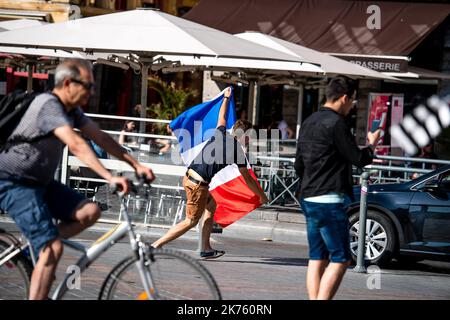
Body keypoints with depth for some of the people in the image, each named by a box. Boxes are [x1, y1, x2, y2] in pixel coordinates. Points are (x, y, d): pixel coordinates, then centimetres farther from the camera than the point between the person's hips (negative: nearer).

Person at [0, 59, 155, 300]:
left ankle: (36, 248, 5)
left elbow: (101, 138, 9)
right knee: (53, 249, -19)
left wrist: (136, 165, 1)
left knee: (90, 212, -7)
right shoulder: (49, 105, -22)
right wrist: (110, 178, -40)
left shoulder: (72, 110, 8)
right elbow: (76, 145, -33)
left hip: (39, 181, 9)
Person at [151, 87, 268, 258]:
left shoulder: (221, 134, 12)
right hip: (199, 183, -9)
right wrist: (262, 196, 18)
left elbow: (222, 117, 36)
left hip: (189, 176, 9)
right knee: (191, 221, -1)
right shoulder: (238, 151, -4)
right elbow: (248, 180, 4)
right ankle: (156, 245, -7)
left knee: (211, 205, 24)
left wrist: (226, 98, 53)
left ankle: (206, 249, 22)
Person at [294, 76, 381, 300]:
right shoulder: (336, 123, -14)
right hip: (330, 201, -9)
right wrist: (372, 145, 8)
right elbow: (358, 159, -11)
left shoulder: (309, 122, 15)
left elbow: (299, 165, 22)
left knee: (317, 258, 9)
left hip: (309, 199, 9)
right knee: (340, 259, -7)